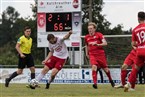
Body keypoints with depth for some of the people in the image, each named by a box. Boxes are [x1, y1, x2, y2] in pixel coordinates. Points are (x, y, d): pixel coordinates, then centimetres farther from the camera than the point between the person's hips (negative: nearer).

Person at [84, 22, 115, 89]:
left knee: (105, 69, 8)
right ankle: (95, 83, -28)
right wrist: (87, 53, 21)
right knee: (94, 67, -24)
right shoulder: (86, 37, 8)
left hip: (100, 54, -2)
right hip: (92, 55, 2)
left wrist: (97, 44, -27)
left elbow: (105, 43, -14)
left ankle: (111, 80, 35)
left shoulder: (99, 35, -5)